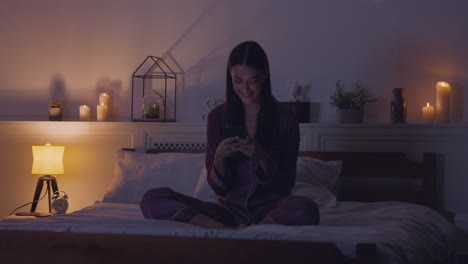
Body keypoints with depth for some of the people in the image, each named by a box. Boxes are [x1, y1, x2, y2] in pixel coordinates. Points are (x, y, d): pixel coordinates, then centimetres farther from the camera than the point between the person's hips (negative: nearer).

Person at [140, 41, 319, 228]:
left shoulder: (285, 120, -1)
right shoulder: (218, 117, 4)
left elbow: (285, 187, -2)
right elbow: (219, 188, 4)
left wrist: (262, 158, -19)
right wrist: (219, 158, -16)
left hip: (268, 210, -2)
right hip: (230, 209, 3)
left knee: (305, 210, -38)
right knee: (151, 200, -19)